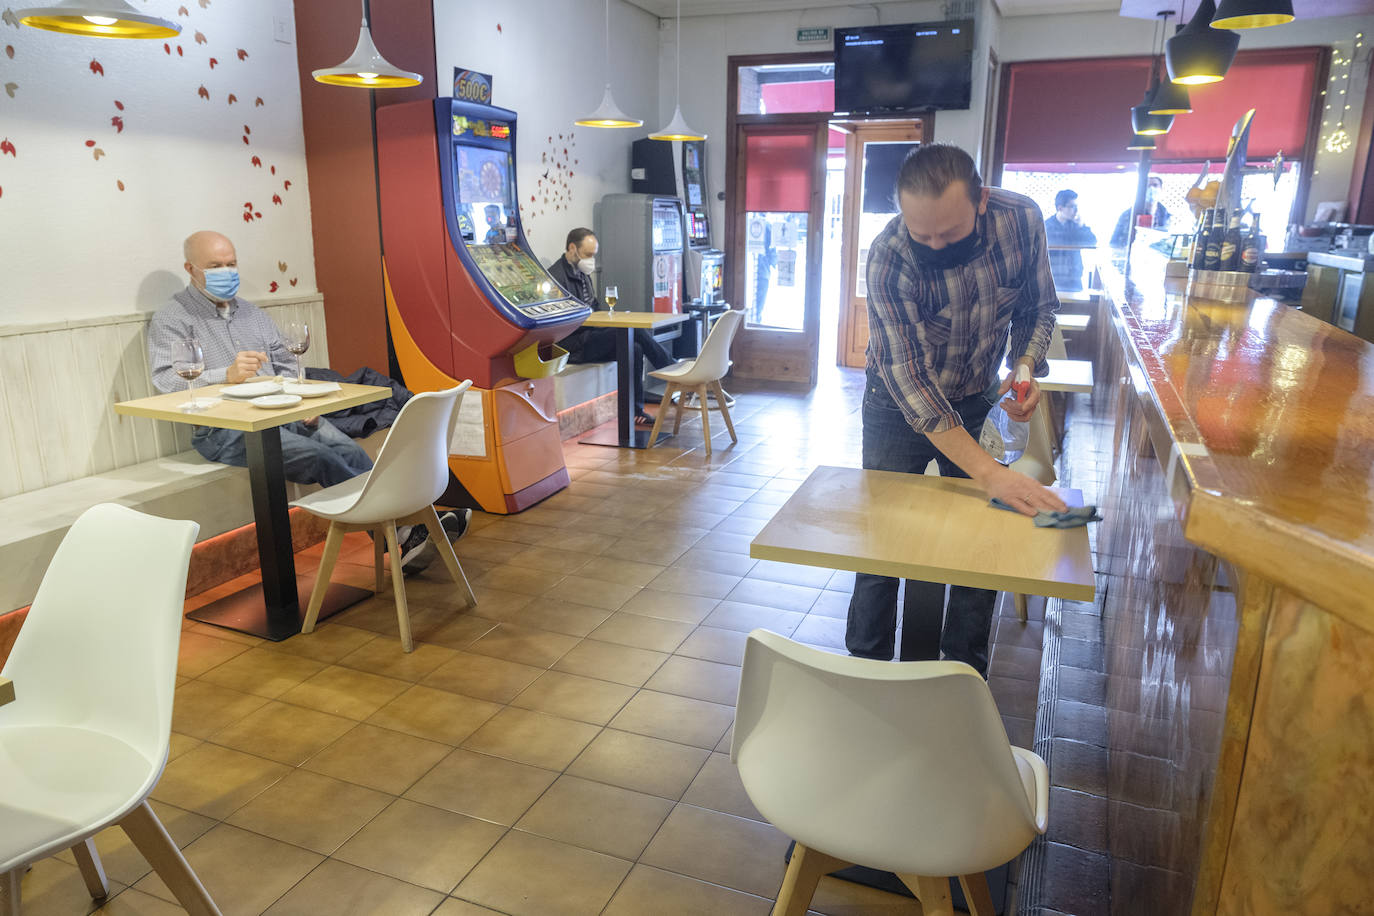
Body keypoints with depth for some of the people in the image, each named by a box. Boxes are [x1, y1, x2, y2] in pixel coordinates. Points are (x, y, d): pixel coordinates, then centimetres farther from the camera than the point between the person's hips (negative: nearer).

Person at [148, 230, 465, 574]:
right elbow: (166, 379, -11)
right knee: (318, 456, -30)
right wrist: (227, 375, -28)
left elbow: (286, 364, 23)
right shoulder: (171, 319, 5)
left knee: (348, 450, -23)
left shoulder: (251, 312, 24)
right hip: (224, 428, -6)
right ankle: (398, 533, -34)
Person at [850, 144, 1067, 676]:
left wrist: (1026, 365, -22)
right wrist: (987, 472, -41)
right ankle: (867, 671, 23)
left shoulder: (1020, 219, -19)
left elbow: (1038, 306, 0)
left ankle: (965, 675, 25)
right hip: (900, 408, -3)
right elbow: (906, 376, -34)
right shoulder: (888, 256, -30)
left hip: (980, 402, 3)